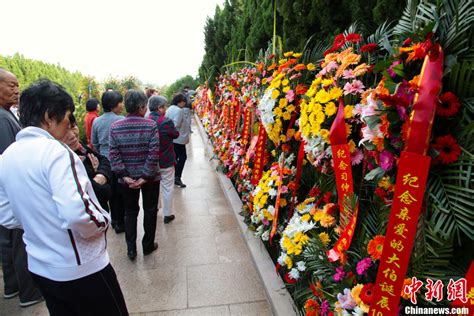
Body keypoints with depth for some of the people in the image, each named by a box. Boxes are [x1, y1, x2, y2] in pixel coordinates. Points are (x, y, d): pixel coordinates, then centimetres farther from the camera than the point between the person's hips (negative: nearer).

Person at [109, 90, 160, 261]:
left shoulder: (115, 127, -6)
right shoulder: (151, 125, -15)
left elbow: (113, 155, -10)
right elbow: (154, 154, -20)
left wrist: (125, 175, -8)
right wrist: (146, 176, -16)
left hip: (127, 179, 2)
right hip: (150, 177, -2)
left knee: (130, 212, 19)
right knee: (150, 211, 17)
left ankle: (131, 249, 26)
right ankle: (148, 245, 31)